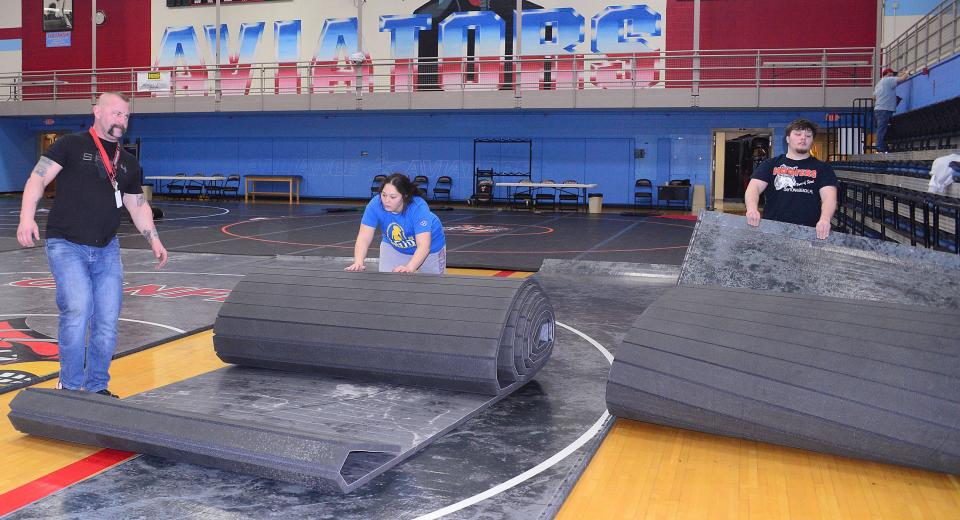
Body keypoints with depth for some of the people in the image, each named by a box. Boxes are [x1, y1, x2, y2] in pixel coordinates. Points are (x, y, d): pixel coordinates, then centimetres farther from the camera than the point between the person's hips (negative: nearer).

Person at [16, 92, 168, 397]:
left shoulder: (128, 163, 15)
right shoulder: (71, 145, -1)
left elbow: (138, 204, 22)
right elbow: (38, 178, -8)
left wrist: (153, 239, 12)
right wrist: (27, 218, -23)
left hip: (107, 250, 5)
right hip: (67, 246, -5)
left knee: (107, 321, 3)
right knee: (77, 311, -20)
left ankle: (96, 387, 19)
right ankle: (70, 387, -3)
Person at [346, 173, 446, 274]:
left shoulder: (419, 208, -38)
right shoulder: (375, 205, -29)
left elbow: (423, 246, -45)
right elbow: (364, 238, -32)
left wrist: (409, 268, -62)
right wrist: (358, 262, -50)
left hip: (429, 249, -2)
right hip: (395, 246, 2)